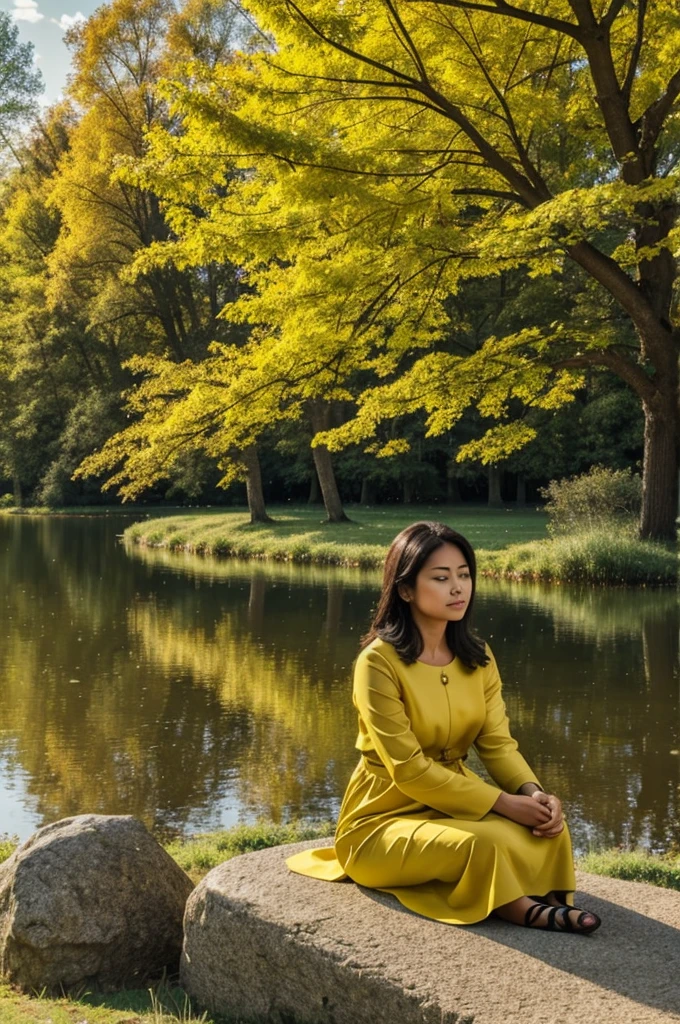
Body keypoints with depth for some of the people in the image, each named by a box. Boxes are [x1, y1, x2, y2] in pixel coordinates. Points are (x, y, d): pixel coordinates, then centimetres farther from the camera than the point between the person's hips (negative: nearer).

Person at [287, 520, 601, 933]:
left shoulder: (478, 657, 3)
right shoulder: (379, 661, -19)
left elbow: (498, 744, -2)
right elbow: (408, 769, -22)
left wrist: (533, 792, -23)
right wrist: (503, 803, -25)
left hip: (456, 803, 6)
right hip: (385, 820, -6)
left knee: (548, 828, -23)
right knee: (484, 843, -33)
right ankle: (522, 908, -11)